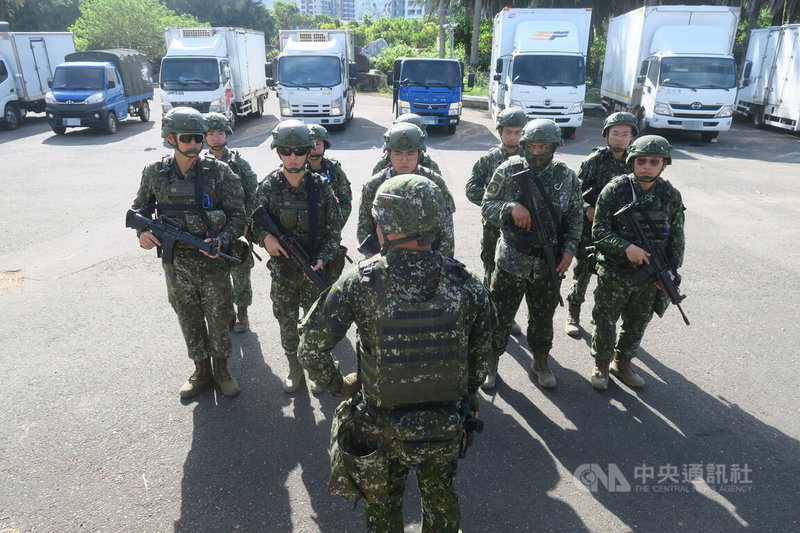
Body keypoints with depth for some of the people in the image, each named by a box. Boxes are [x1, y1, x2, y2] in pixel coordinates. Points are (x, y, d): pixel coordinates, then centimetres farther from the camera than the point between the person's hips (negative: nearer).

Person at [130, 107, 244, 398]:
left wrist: (221, 241, -22)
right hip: (176, 263, 2)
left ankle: (221, 370, 31)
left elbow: (237, 215, -6)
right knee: (189, 320, 15)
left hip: (213, 261, -2)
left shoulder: (219, 172, -8)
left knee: (219, 319, 10)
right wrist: (142, 232, -8)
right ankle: (201, 371, 34)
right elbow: (139, 208, 13)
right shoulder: (154, 173, -1)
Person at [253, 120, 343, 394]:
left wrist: (323, 258, -16)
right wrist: (265, 236, -20)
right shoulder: (268, 186, -5)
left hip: (314, 268, -1)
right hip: (281, 269, 1)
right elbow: (256, 222, 2)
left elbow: (334, 228, -3)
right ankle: (294, 369, 32)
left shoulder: (320, 186, -7)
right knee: (286, 321, 12)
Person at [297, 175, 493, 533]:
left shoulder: (360, 282, -22)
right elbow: (480, 356, -4)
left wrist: (339, 385, 1)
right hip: (447, 429, 2)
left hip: (383, 431, -1)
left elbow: (312, 348, -17)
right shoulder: (466, 284, -15)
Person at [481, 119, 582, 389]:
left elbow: (575, 218, 6)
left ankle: (540, 363, 40)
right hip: (511, 262, -2)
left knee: (543, 317, 18)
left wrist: (569, 248, -6)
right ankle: (491, 364, 28)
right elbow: (486, 206, -4)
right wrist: (511, 207, -23)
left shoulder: (567, 177, 0)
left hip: (549, 264, 2)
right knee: (500, 316, 7)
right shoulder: (508, 171, -7)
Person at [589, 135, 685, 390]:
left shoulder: (671, 195, -1)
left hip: (650, 276, 4)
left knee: (637, 324, 17)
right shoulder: (615, 190, -13)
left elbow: (677, 237, 6)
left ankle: (622, 364, 37)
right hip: (614, 273, -4)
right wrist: (626, 248, -26)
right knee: (606, 322, 9)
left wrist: (671, 270, -3)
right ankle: (601, 366, 29)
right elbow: (599, 231, -13)